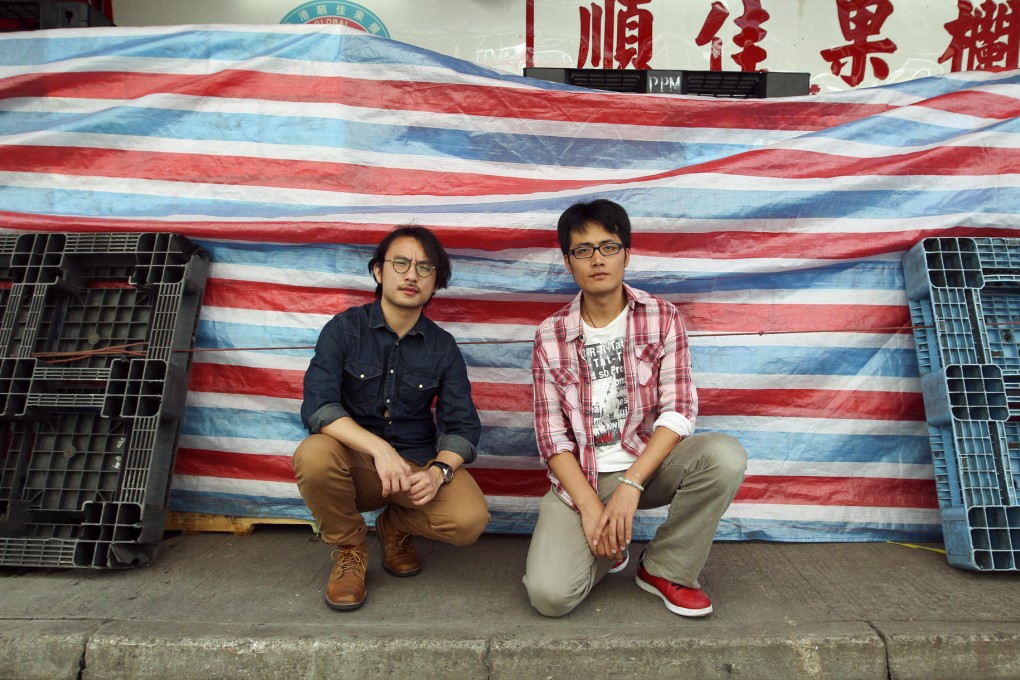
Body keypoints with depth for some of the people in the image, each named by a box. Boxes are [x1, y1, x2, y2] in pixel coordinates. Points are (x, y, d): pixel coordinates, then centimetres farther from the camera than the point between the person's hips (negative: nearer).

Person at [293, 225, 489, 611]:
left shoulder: (443, 347, 0)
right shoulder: (345, 329, -5)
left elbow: (462, 425, -3)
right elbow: (317, 407, -18)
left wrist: (439, 471, -24)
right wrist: (379, 448, -32)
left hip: (418, 464, 1)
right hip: (354, 462, -1)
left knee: (470, 519, -26)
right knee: (313, 455, -34)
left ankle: (396, 526, 11)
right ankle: (349, 549, -2)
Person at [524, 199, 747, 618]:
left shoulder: (662, 318, -3)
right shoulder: (550, 336, -3)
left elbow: (678, 410, -10)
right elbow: (551, 434, -5)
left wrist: (630, 485, -21)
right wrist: (590, 506, -16)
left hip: (649, 462, 1)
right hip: (579, 476, -1)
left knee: (725, 455, -29)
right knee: (550, 595, -21)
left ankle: (666, 569, -4)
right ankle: (604, 549, 15)